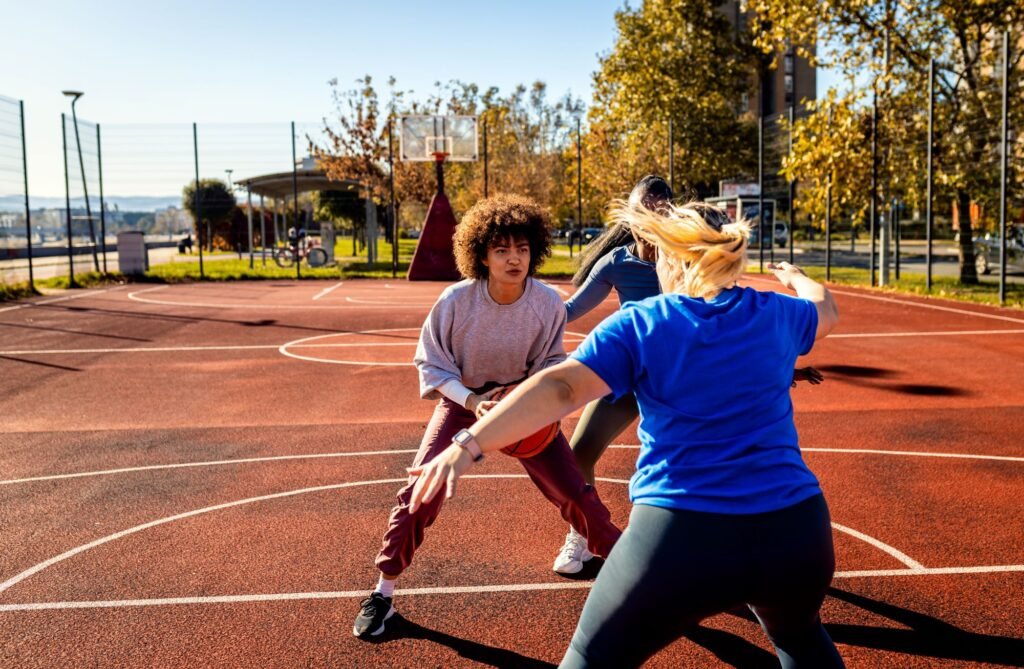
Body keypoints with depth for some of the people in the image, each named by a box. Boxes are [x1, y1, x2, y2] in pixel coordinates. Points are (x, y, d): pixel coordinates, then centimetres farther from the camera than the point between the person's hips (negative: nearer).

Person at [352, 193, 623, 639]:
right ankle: (383, 594, 9)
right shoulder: (456, 301, -26)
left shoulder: (548, 303, -22)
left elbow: (549, 365, -5)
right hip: (463, 401, -1)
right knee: (419, 494, -11)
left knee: (577, 494, -2)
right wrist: (472, 402, -30)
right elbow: (431, 364, -14)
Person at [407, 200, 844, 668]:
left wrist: (469, 443, -19)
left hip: (680, 536, -3)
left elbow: (560, 388, -15)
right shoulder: (774, 314, 10)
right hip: (795, 529, 4)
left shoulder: (638, 325, -2)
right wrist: (794, 276, 55)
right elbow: (825, 309, 33)